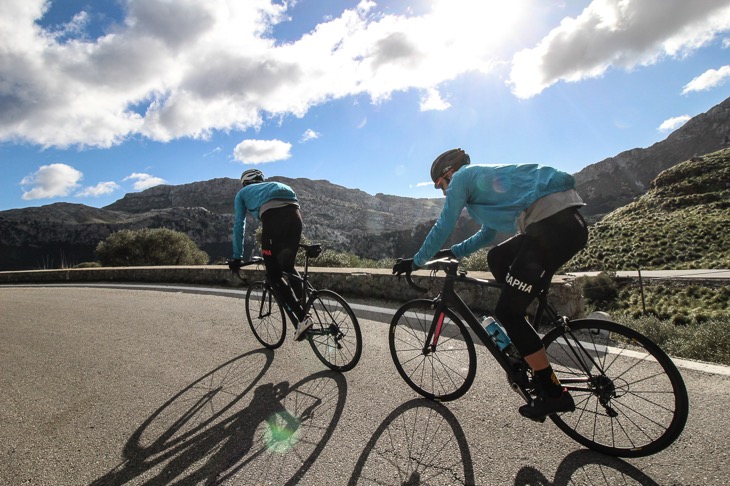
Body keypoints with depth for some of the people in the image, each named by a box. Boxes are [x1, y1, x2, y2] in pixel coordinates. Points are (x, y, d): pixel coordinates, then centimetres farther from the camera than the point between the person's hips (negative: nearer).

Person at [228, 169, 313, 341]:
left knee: (274, 276, 7)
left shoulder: (242, 193, 32)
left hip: (272, 216, -4)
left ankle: (302, 318, -4)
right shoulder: (275, 184, 43)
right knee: (288, 266, 24)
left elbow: (239, 225, 26)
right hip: (294, 213, 4)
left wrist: (236, 257, 30)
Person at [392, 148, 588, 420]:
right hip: (568, 221, 10)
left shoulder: (461, 177, 5)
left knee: (507, 312, -3)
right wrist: (452, 252, 39)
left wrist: (416, 262, 14)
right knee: (497, 259, 26)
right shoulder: (484, 177, 31)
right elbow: (486, 235, 37)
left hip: (554, 226, -10)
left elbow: (442, 228, 3)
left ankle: (553, 393, 8)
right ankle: (524, 341, 29)